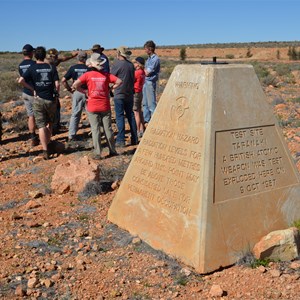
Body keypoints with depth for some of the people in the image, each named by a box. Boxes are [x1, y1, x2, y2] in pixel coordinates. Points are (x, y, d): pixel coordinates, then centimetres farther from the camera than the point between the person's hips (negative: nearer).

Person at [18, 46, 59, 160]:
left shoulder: (32, 68, -4)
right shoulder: (52, 67, -2)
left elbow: (21, 80, -15)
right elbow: (57, 84, -9)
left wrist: (32, 89, -3)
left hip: (39, 99, -1)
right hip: (51, 99, 1)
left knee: (41, 126, 1)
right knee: (49, 124, 21)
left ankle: (45, 150, -7)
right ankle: (47, 145, 30)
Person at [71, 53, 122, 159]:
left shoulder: (88, 75, -6)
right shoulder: (106, 75, -1)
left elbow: (75, 85, -12)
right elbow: (119, 81, -6)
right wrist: (110, 89, 2)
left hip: (92, 107, -2)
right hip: (105, 106, 2)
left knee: (95, 129, 3)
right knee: (108, 128, 10)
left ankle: (97, 153, 3)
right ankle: (112, 151, 18)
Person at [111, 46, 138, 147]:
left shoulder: (117, 64, -12)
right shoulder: (131, 65, 6)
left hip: (119, 94, -5)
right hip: (129, 94, 5)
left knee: (120, 117, -1)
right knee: (131, 116, 12)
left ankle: (121, 140, -1)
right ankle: (134, 139, 15)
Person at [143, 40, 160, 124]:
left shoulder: (155, 59, -16)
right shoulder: (149, 58, 13)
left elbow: (147, 73, -17)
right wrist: (144, 70, -1)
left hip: (150, 82, -10)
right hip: (146, 82, 10)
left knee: (151, 103, -5)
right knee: (145, 103, 16)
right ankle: (146, 119, 25)